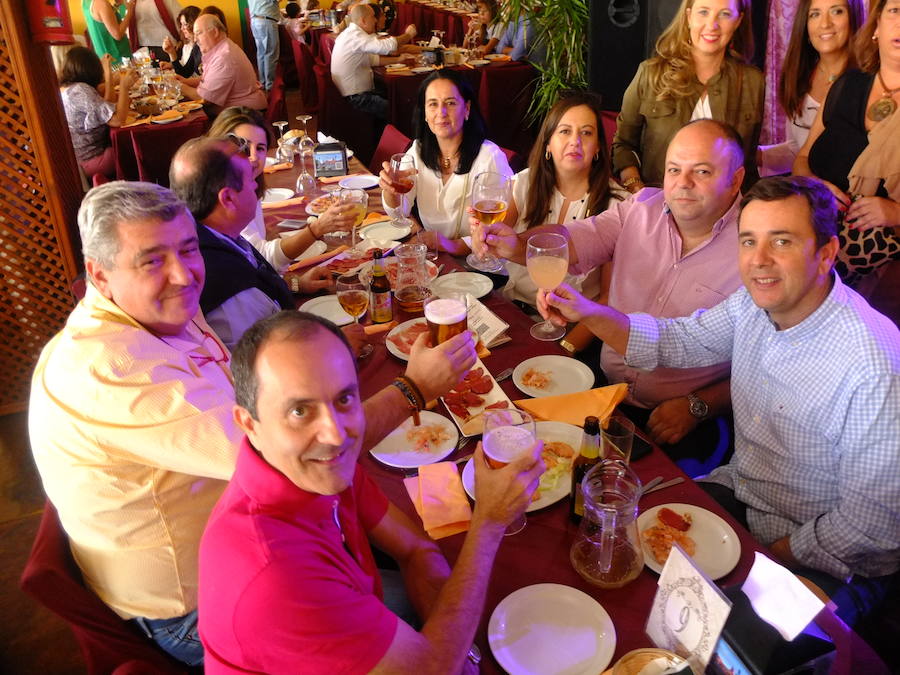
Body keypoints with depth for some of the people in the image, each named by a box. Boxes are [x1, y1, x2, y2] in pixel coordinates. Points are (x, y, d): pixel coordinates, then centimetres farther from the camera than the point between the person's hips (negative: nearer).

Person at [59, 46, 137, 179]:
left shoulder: (63, 89, 6)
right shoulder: (80, 91, -23)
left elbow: (107, 107, 6)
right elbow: (118, 120, -27)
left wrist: (108, 73, 6)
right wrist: (124, 86, -17)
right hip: (94, 160, -9)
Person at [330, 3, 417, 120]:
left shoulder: (351, 33, 12)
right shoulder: (355, 36, -21)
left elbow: (372, 59, 19)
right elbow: (388, 46, -30)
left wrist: (397, 59, 12)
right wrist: (408, 35, -12)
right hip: (355, 98, -11)